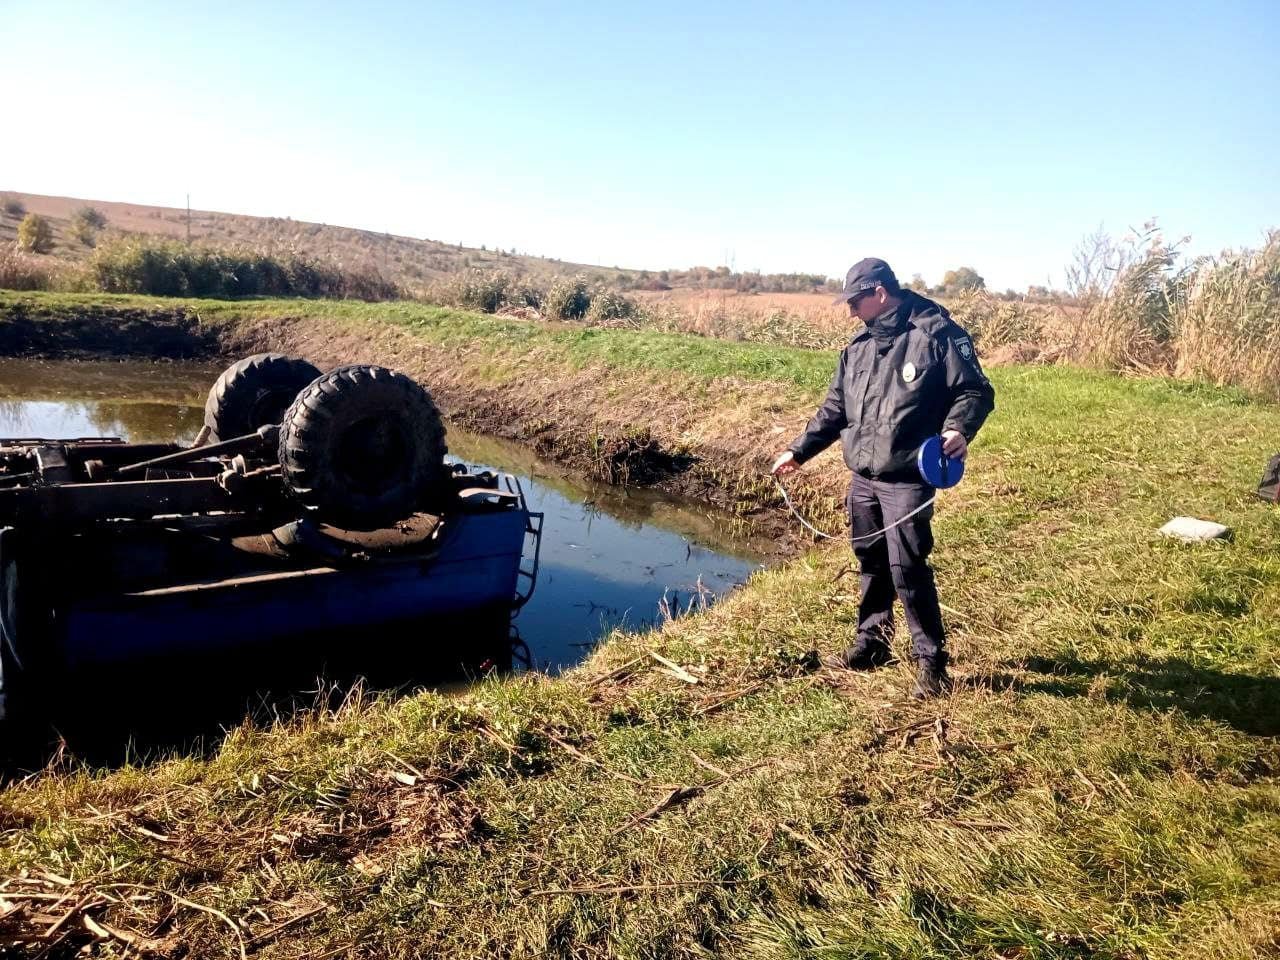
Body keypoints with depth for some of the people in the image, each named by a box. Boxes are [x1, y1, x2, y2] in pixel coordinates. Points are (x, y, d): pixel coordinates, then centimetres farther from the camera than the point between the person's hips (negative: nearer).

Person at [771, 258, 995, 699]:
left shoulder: (936, 333, -9)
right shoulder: (859, 345, 13)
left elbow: (976, 391, -9)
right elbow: (834, 409, 19)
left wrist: (959, 430, -28)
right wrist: (798, 450, 17)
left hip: (907, 480, -7)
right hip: (862, 478, 7)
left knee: (908, 569, -8)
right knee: (871, 562, 16)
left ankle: (931, 660, 7)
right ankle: (871, 642, 31)